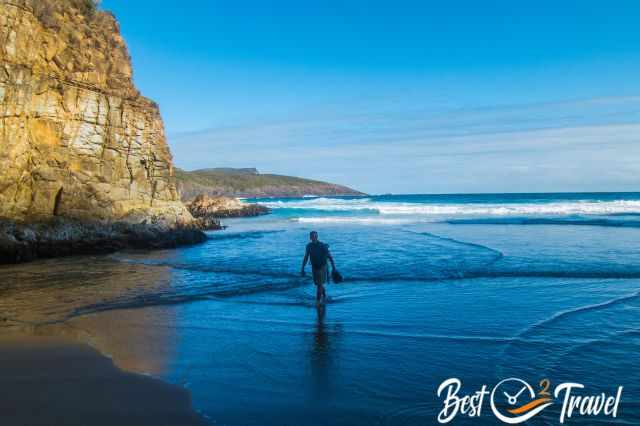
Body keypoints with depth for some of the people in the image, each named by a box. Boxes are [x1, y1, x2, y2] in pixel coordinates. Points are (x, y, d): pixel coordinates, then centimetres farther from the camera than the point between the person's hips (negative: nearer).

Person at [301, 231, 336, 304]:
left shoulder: (322, 246, -16)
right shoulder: (309, 246, -5)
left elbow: (330, 257, -10)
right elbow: (305, 258, 5)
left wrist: (334, 267, -12)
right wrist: (302, 269, 4)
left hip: (322, 267, -4)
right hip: (314, 267, 4)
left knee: (320, 284, -11)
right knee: (317, 284, 15)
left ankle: (318, 300, -6)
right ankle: (324, 295, 40)